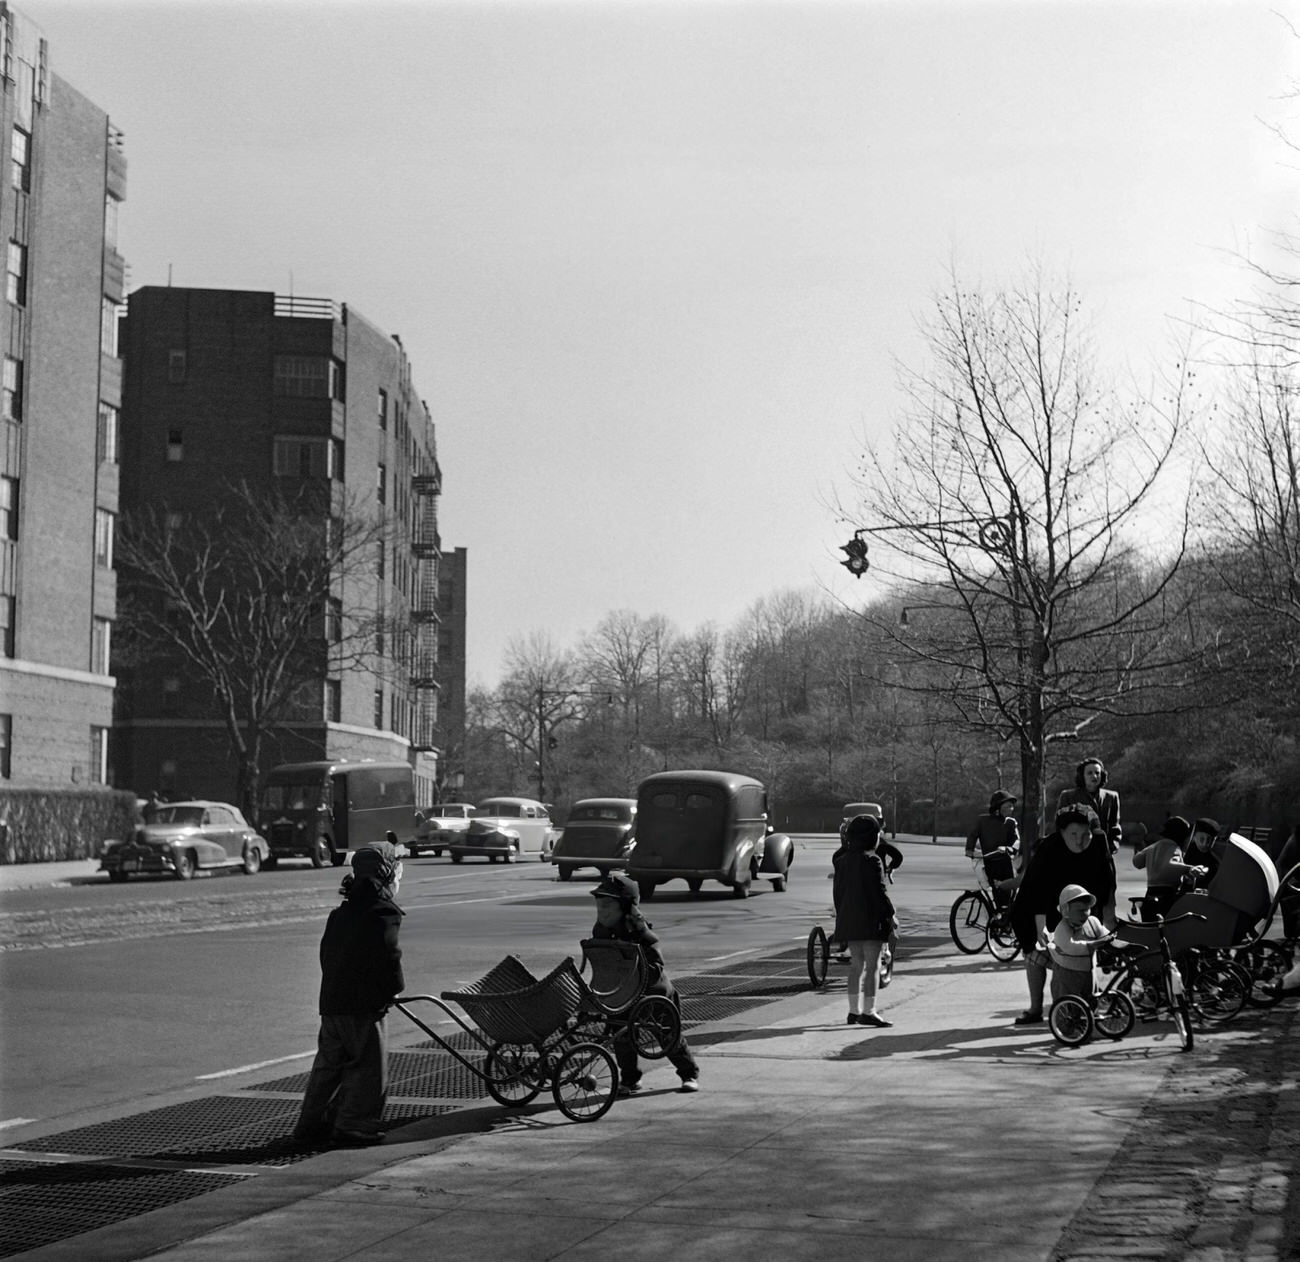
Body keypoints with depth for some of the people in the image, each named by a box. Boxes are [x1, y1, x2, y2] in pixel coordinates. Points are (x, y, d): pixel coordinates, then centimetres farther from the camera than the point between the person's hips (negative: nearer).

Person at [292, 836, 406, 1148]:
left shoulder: (342, 912, 16)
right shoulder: (384, 913, -11)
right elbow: (388, 957, -17)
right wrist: (394, 987, -2)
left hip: (331, 999, 8)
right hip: (365, 1005, -8)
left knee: (329, 1063, 14)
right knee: (369, 1065, 0)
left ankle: (312, 1125, 18)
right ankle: (354, 1127, 0)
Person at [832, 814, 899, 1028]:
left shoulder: (842, 860, 10)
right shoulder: (871, 861, -14)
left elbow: (838, 891, 14)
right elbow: (878, 892, -16)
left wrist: (841, 914, 22)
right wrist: (890, 915, -8)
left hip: (848, 920, 8)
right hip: (870, 920, -8)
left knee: (856, 965, 14)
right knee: (872, 965, -4)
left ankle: (854, 1010, 15)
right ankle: (868, 1011, -7)